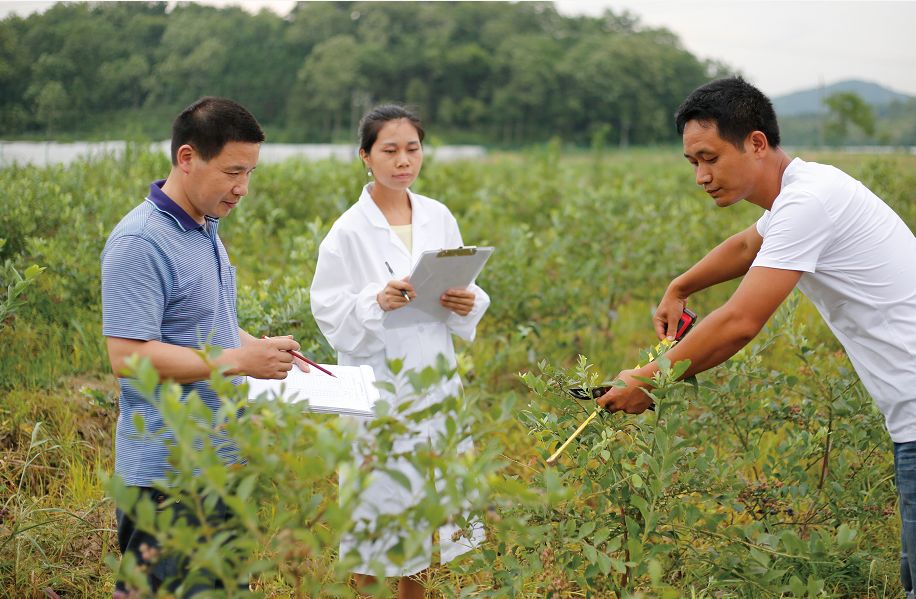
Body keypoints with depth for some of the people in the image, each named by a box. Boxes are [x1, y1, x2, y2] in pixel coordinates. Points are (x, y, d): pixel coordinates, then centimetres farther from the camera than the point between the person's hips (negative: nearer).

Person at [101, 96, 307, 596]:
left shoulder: (205, 231, 13)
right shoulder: (140, 243, -17)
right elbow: (127, 355, -24)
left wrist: (265, 351, 8)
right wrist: (238, 361, -23)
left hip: (221, 463, 9)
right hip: (168, 476, -9)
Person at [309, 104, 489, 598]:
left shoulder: (439, 218, 4)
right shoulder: (349, 232, -9)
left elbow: (464, 291, 11)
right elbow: (331, 316, -9)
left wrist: (467, 303, -11)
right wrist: (376, 303, -27)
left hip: (435, 385, 5)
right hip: (378, 386, -4)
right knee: (378, 511, 2)